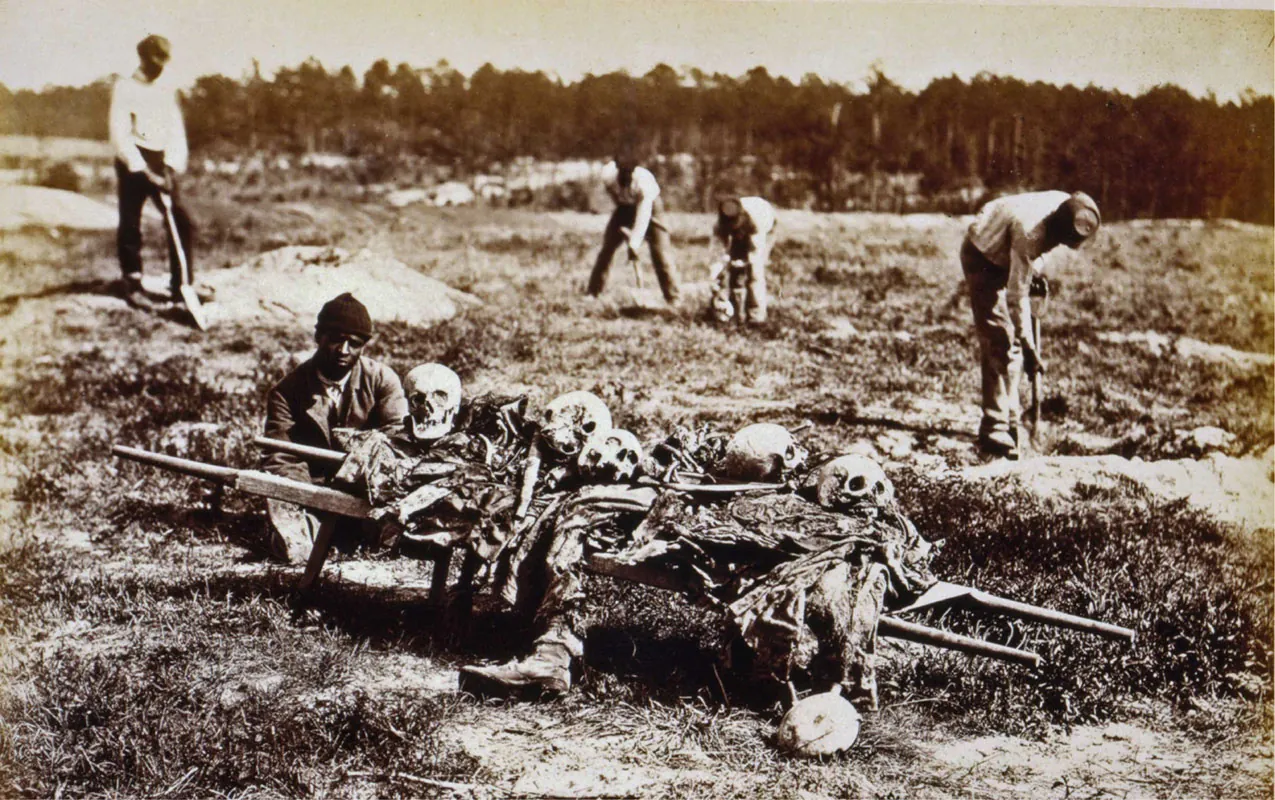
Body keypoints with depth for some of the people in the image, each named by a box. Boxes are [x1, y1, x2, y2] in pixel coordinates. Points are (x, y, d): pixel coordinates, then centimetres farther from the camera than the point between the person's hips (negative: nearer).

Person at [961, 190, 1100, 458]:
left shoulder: (1069, 209, -17)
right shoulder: (1029, 232, -39)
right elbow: (1017, 295, -35)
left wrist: (1035, 266, 0)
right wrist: (1029, 347, -32)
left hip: (1007, 256, 8)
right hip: (984, 258, -8)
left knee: (1013, 339, 8)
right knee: (999, 341, -16)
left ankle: (1009, 421, 16)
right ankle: (994, 431, -16)